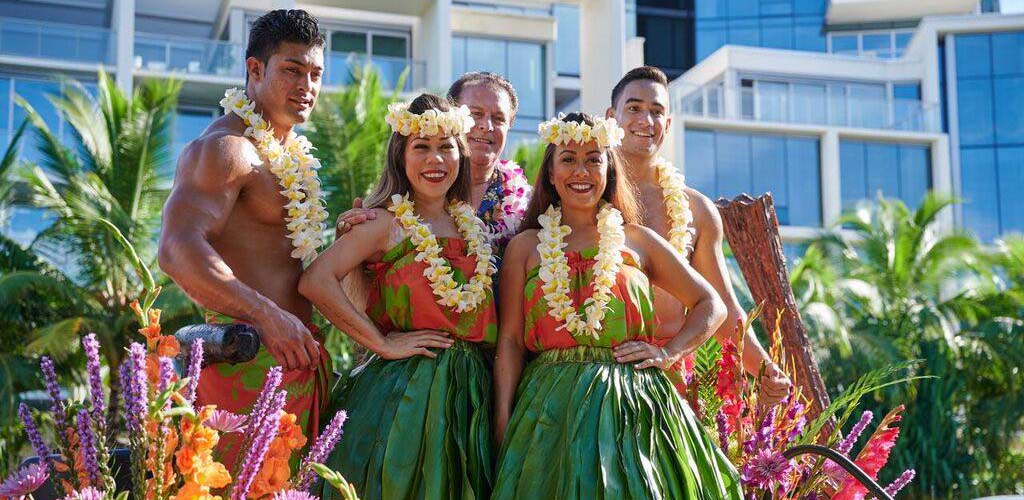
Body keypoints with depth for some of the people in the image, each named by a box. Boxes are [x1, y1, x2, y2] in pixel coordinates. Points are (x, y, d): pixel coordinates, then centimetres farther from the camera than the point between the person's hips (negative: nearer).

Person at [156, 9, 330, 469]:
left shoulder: (291, 151, 20)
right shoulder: (224, 148, -10)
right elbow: (179, 250, -24)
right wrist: (267, 315, -30)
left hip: (296, 354, 9)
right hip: (250, 359, -9)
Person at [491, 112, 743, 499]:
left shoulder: (639, 241, 11)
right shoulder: (525, 246, 10)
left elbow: (712, 306, 15)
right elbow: (509, 340, 4)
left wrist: (669, 353, 0)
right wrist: (502, 421, -5)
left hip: (631, 405, 1)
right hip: (552, 405, -1)